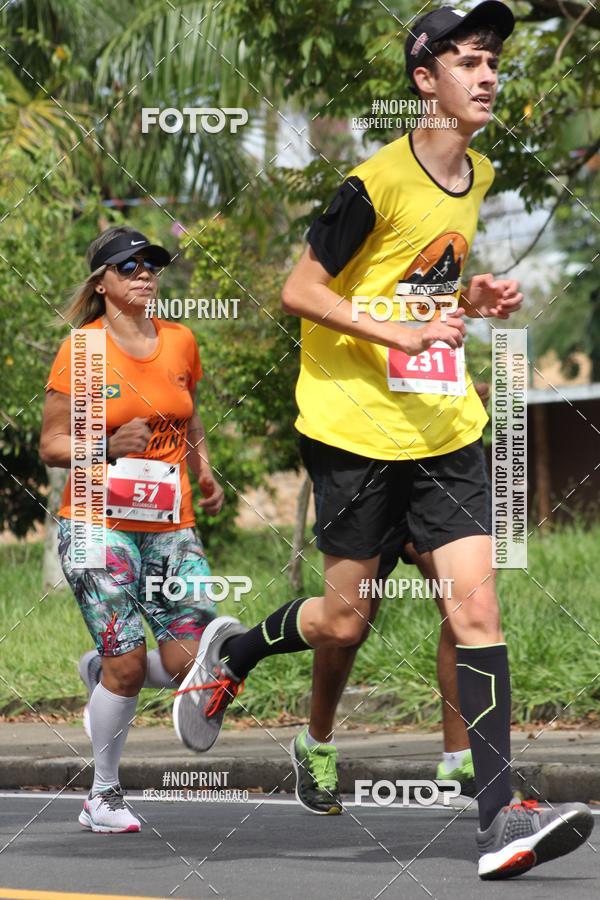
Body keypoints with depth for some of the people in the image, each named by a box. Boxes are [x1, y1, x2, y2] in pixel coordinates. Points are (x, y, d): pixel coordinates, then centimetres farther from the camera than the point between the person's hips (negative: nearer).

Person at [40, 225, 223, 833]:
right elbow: (51, 444, -3)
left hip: (170, 527, 5)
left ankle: (101, 669, 25)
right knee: (127, 662, -11)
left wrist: (203, 470, 11)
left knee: (191, 663, -8)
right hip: (98, 525, -5)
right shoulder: (82, 350, -5)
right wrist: (110, 447, -19)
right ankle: (103, 796, 9)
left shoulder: (180, 342, 9)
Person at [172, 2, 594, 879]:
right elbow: (299, 290, -13)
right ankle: (231, 651, 36)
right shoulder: (379, 181, -15)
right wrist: (400, 332, -23)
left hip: (446, 428, 6)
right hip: (356, 428, -6)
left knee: (477, 606, -8)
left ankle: (500, 821, -13)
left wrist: (475, 297, 5)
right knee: (345, 620, 3)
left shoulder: (478, 176, 9)